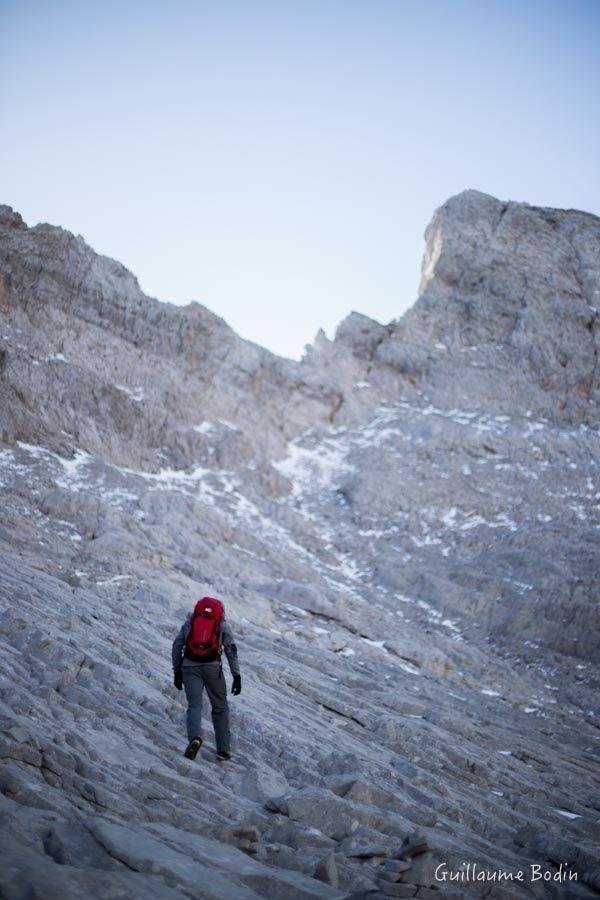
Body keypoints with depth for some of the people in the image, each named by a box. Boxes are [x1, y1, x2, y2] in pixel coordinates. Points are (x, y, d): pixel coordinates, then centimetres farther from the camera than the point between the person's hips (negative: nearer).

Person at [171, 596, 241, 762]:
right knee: (220, 707, 12)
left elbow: (177, 646, 13)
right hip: (212, 666, -1)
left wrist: (177, 671, 17)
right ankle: (223, 750, 10)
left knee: (194, 704, 0)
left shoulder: (189, 622, 20)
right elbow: (231, 650, 6)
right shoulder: (222, 624, 16)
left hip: (190, 665, 1)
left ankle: (195, 737, -28)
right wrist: (237, 676, 6)